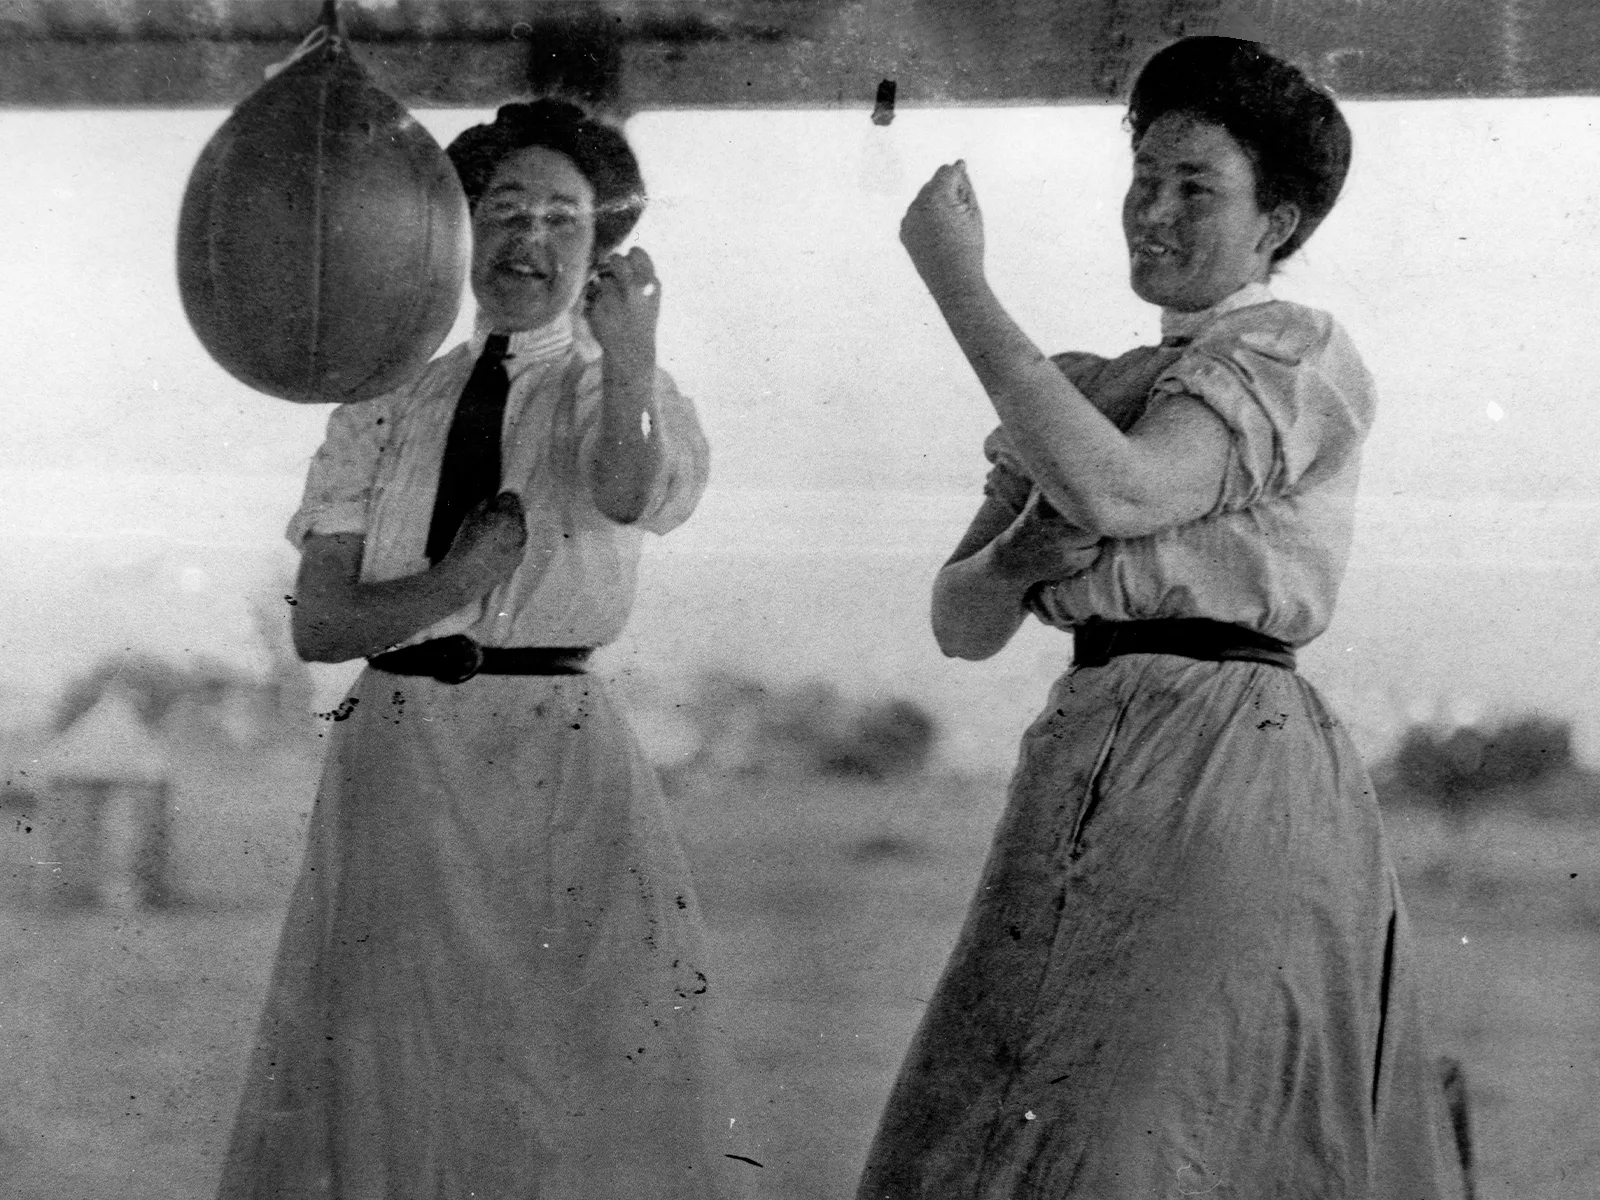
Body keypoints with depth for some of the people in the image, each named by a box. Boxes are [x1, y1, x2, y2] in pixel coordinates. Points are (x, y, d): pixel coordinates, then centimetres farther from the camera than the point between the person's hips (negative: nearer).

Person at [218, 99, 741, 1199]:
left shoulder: (619, 395, 2)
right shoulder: (383, 409, 8)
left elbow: (633, 493, -24)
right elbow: (318, 624, 2)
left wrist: (630, 359, -44)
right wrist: (453, 585, -16)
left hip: (559, 771, -2)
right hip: (393, 766, 2)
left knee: (566, 1097, 0)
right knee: (380, 1091, 7)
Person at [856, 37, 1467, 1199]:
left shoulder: (1299, 353, -2)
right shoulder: (1087, 389, 18)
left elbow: (1116, 491, -20)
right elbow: (962, 623, 15)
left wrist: (959, 282, -15)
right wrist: (1022, 554, -8)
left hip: (1230, 766, -7)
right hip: (1091, 772, 7)